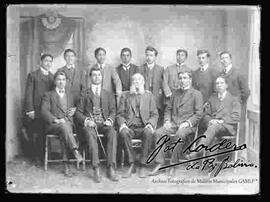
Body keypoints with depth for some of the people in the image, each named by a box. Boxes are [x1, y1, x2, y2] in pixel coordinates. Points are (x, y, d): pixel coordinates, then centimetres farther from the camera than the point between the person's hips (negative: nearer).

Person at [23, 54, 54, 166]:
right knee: (35, 136, -1)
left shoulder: (52, 77, 16)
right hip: (36, 111, -3)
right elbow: (28, 94, -2)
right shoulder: (33, 75, 3)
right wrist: (30, 110, -10)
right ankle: (37, 158, 10)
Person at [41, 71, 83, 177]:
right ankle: (75, 150, -46)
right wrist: (56, 120, -19)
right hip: (52, 125, -2)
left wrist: (74, 111, 1)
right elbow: (44, 111, -2)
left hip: (68, 123, 2)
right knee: (64, 126, -37)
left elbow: (74, 109, 27)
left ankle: (66, 165, -37)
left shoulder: (70, 95, 26)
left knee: (64, 134, -33)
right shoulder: (48, 95, 12)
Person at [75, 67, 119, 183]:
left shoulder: (108, 95, 23)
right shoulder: (84, 94, 16)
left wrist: (109, 120, -8)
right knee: (91, 135, -37)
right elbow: (78, 112, 9)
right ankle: (96, 170, -39)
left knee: (113, 133, -33)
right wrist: (86, 120, -11)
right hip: (89, 124, -1)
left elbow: (113, 111, 14)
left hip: (104, 124, 1)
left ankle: (111, 168, -36)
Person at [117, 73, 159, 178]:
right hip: (130, 127, 1)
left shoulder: (149, 95, 17)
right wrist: (122, 124, -9)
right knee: (123, 133, -34)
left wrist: (150, 124, -9)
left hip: (144, 127, 0)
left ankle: (143, 166, -26)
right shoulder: (125, 95, 18)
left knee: (148, 133, -35)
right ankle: (131, 164, -24)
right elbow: (120, 114, 12)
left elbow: (154, 114, 11)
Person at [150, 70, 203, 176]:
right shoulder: (175, 93, 21)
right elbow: (168, 109, 21)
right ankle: (159, 164, -23)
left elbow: (198, 114, -2)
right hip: (173, 124, 5)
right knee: (158, 133, -23)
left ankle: (173, 165, -27)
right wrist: (167, 121, 2)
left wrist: (187, 123, -15)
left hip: (188, 125, -5)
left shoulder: (196, 94, 4)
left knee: (180, 134, -37)